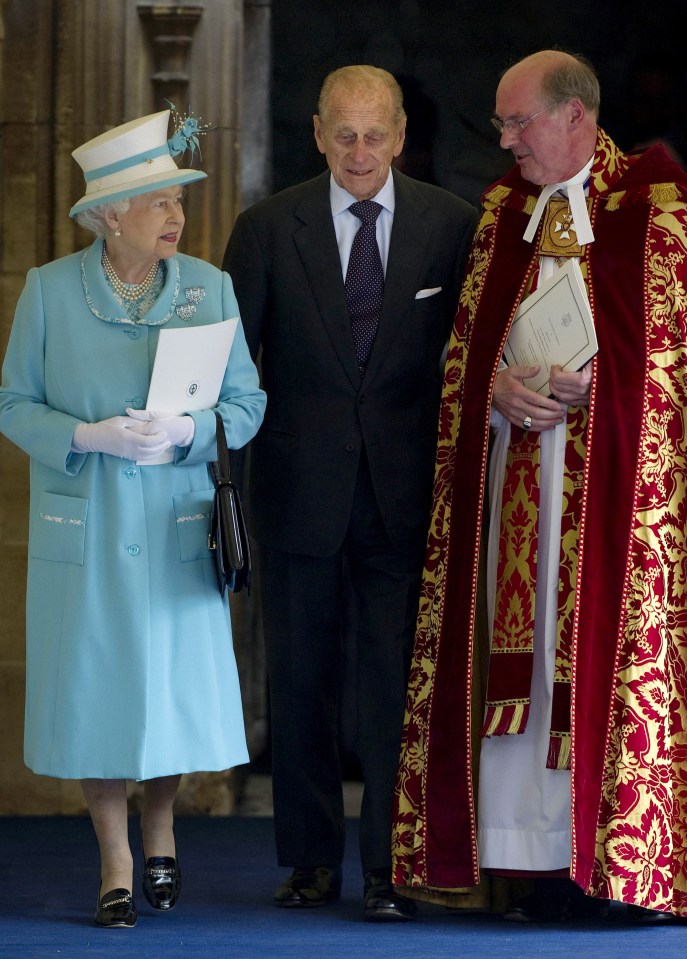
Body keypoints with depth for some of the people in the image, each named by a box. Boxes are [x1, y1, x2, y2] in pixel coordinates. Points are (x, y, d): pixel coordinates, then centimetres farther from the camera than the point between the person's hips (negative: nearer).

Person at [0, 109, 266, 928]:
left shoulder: (209, 288, 2)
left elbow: (246, 403, 4)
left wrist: (184, 432, -16)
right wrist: (92, 438, -16)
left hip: (177, 526, 1)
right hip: (84, 524, -1)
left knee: (179, 681, 2)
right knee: (96, 686, 1)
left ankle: (160, 830, 30)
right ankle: (115, 865, 14)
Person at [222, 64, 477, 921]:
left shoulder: (452, 225, 3)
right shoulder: (267, 229, 2)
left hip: (406, 489, -1)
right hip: (300, 489, 1)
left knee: (398, 680, -3)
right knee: (300, 680, 8)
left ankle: (391, 866, 2)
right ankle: (312, 858, 20)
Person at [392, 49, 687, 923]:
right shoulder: (503, 208, 16)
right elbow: (466, 338, 15)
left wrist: (594, 380, -15)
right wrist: (500, 386, -5)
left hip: (617, 465, -5)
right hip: (517, 463, 5)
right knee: (529, 646, 0)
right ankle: (552, 862, 3)